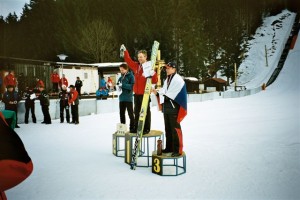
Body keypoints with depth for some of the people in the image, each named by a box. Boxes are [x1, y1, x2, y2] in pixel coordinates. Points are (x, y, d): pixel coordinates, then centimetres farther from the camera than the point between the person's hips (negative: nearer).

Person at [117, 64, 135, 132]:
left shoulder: (131, 76, -5)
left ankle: (132, 128, 6)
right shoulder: (121, 77, 13)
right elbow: (118, 85, 18)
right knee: (121, 114, 13)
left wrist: (122, 85, -19)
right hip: (121, 98, 7)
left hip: (128, 98, -7)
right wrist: (118, 86, -5)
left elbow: (132, 86, -15)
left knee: (130, 114, -1)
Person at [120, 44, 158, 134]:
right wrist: (125, 51, 16)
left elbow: (154, 81, -13)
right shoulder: (136, 66, 7)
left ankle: (146, 128, 11)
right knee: (137, 111, 15)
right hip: (137, 93, 6)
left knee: (146, 111, 3)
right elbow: (128, 60, 21)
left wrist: (153, 74, -31)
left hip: (145, 93, -6)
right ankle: (137, 127, 26)